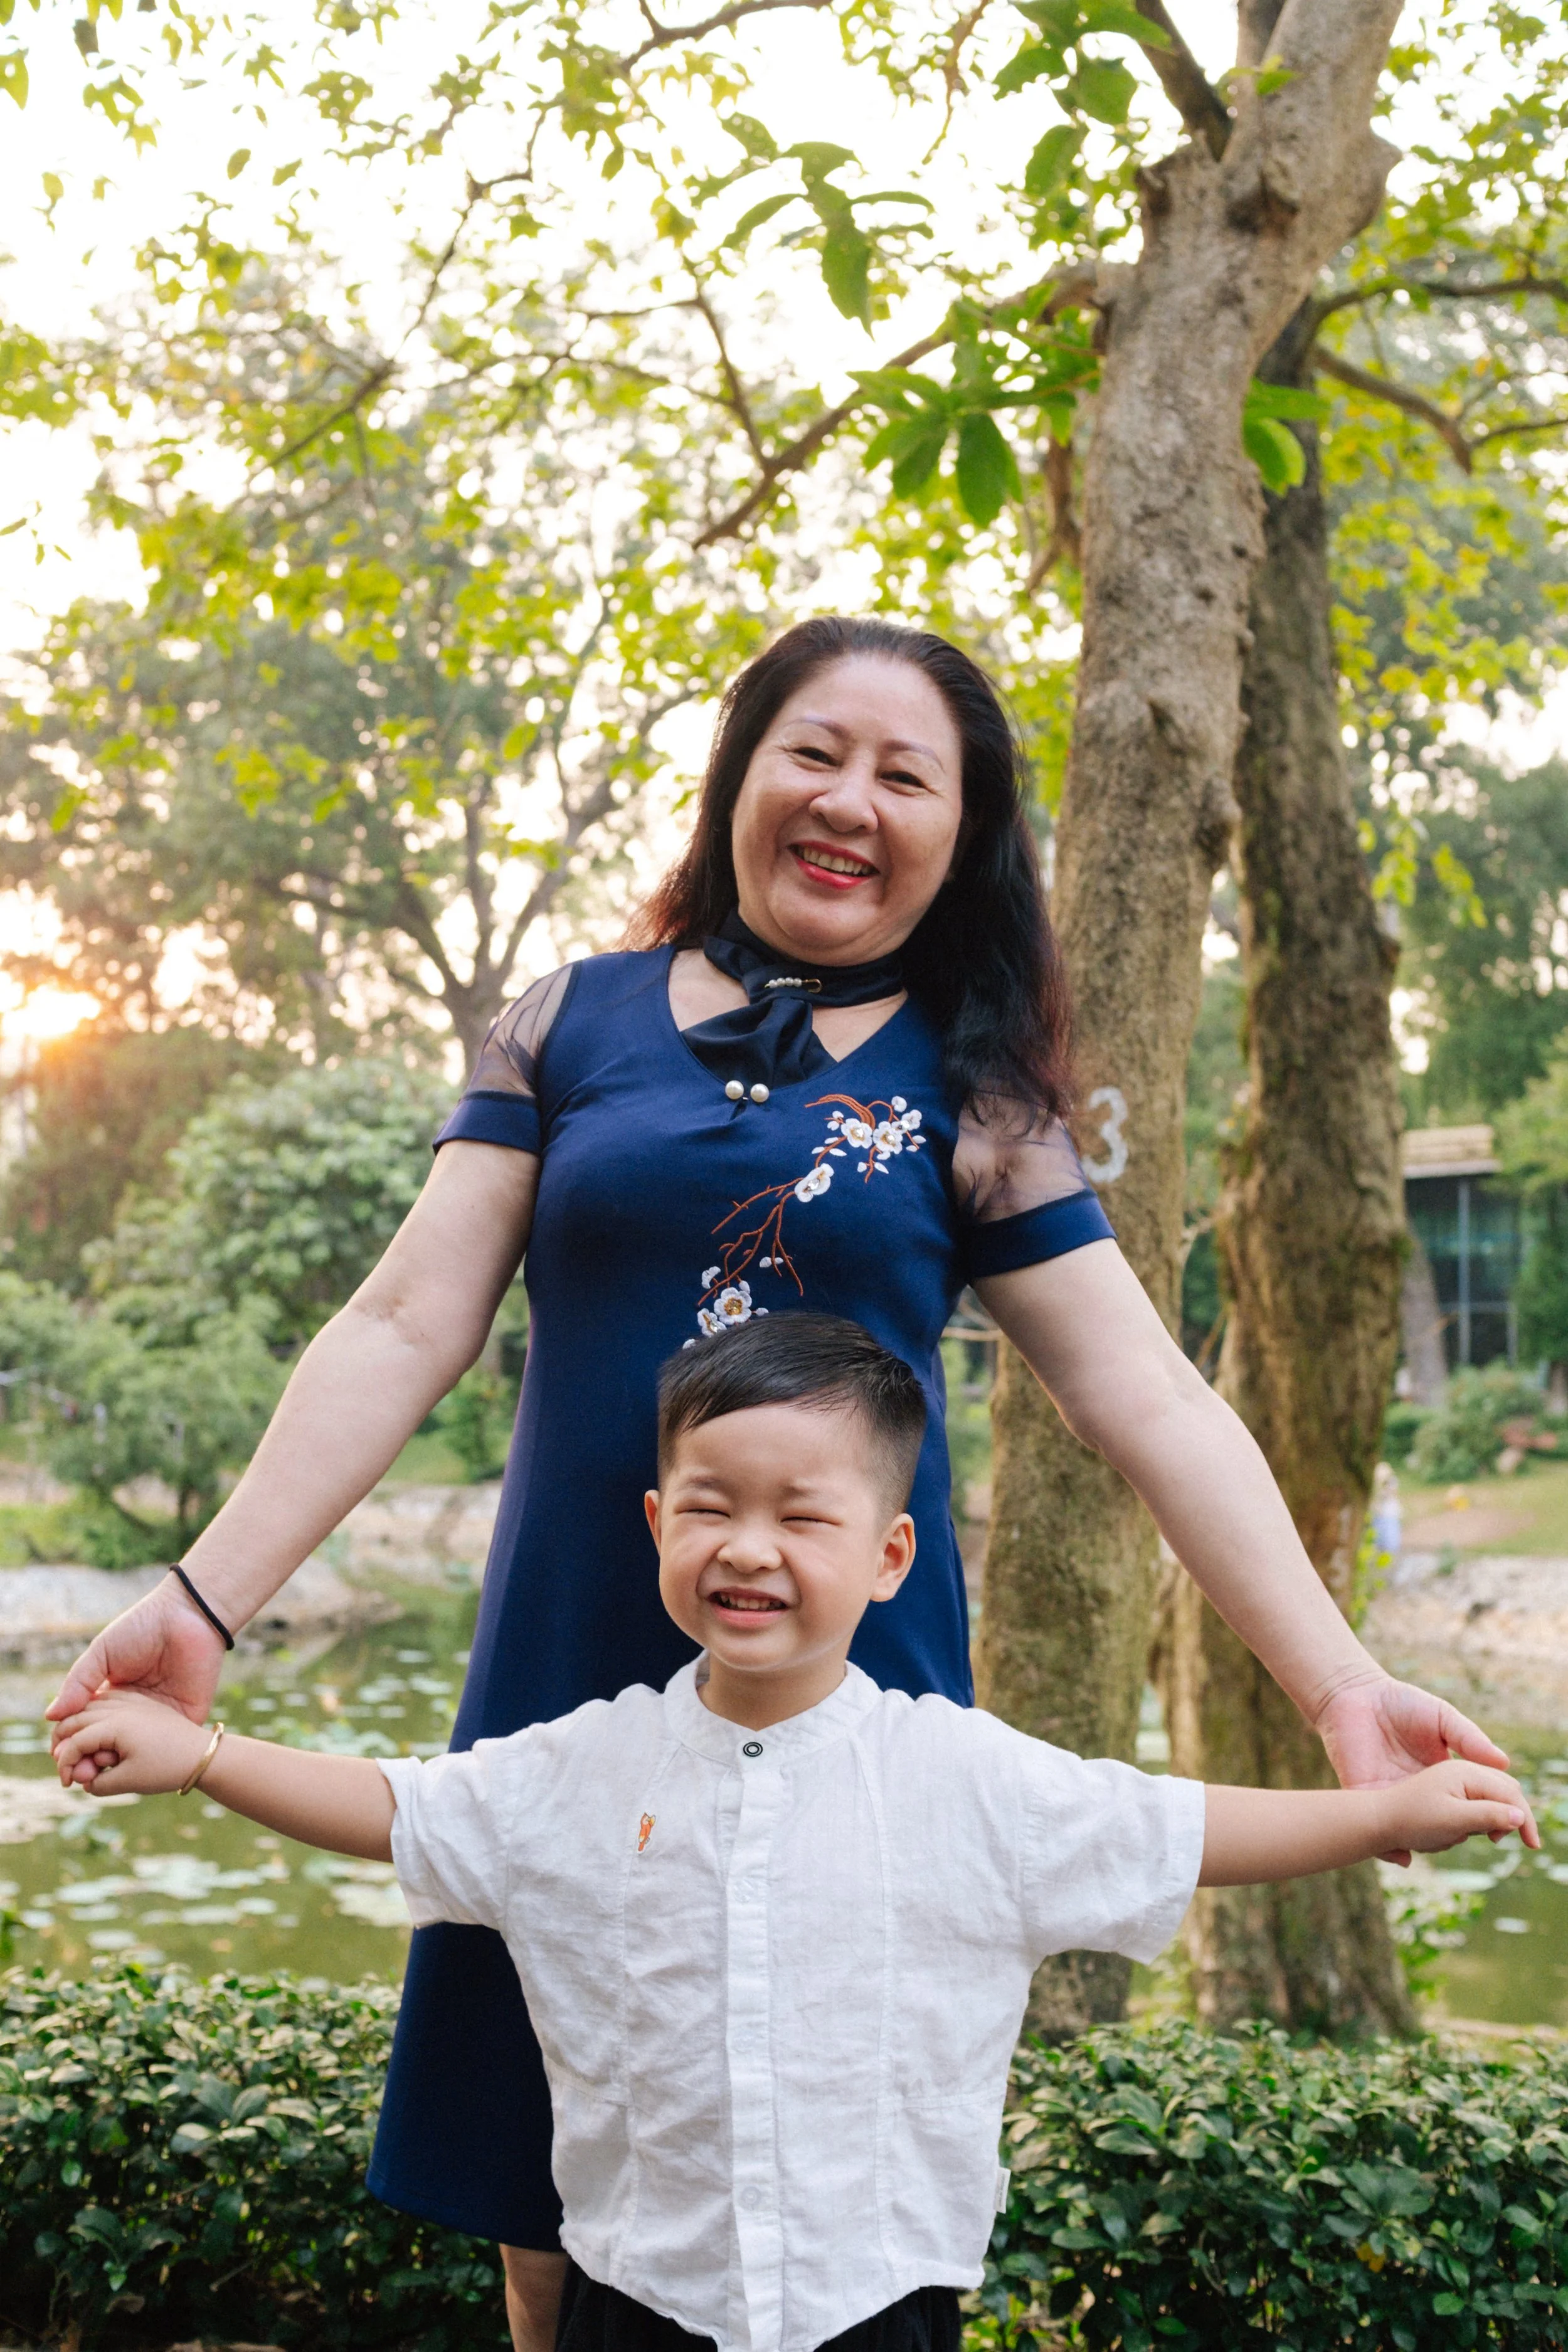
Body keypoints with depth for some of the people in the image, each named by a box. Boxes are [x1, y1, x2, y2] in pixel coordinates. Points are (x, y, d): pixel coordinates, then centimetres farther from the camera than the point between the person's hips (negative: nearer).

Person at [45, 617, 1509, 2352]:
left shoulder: (968, 1092, 4)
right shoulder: (573, 1023, 5)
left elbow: (1146, 1399, 0)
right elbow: (407, 1329, 2)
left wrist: (1339, 1686, -8)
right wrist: (204, 1601, -5)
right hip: (570, 1691, 1)